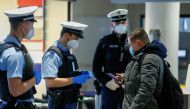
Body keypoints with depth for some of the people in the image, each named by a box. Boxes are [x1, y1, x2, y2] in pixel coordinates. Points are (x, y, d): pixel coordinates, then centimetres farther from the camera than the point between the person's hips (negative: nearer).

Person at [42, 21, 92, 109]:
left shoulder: (67, 52, 11)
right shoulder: (53, 55, -18)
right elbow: (50, 82, -26)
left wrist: (80, 74, 4)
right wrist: (74, 80, -24)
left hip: (71, 101, 9)